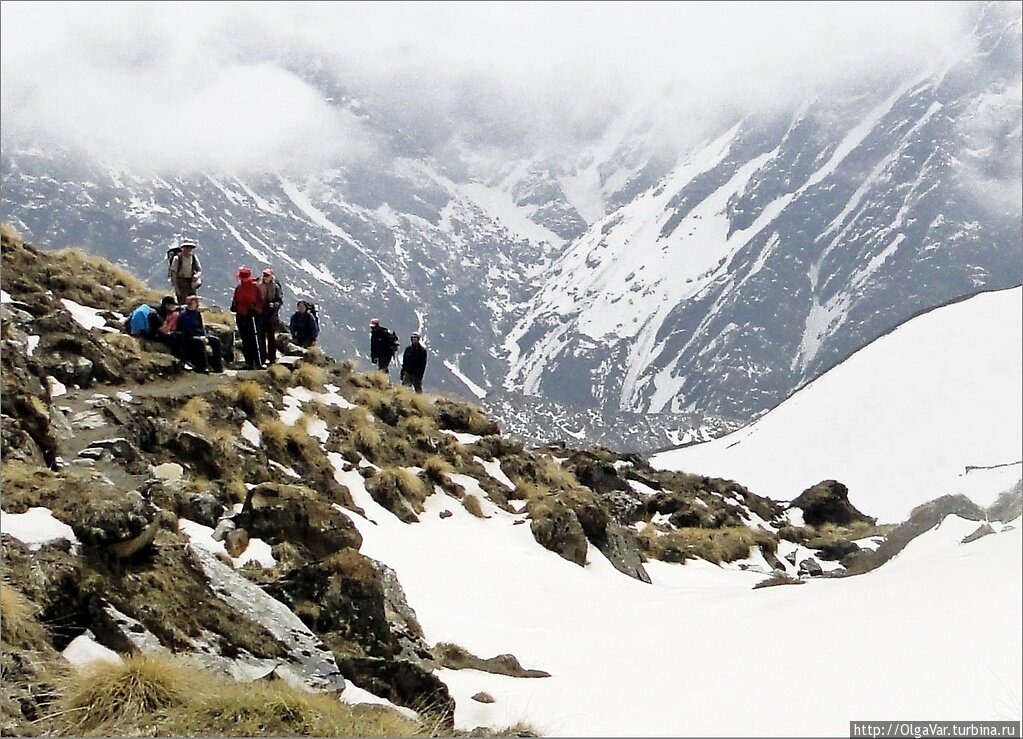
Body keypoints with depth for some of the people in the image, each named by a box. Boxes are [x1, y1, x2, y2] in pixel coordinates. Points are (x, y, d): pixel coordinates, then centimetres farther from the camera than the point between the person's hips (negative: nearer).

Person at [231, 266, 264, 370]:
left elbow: (261, 301, -3)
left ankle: (257, 363, -9)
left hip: (252, 316, -6)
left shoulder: (255, 287, -3)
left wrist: (255, 309, -16)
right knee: (245, 341, 7)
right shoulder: (238, 288, 13)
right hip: (241, 317, 6)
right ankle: (249, 363, 11)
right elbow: (235, 300, 22)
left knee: (253, 340, -10)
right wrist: (234, 306, 2)